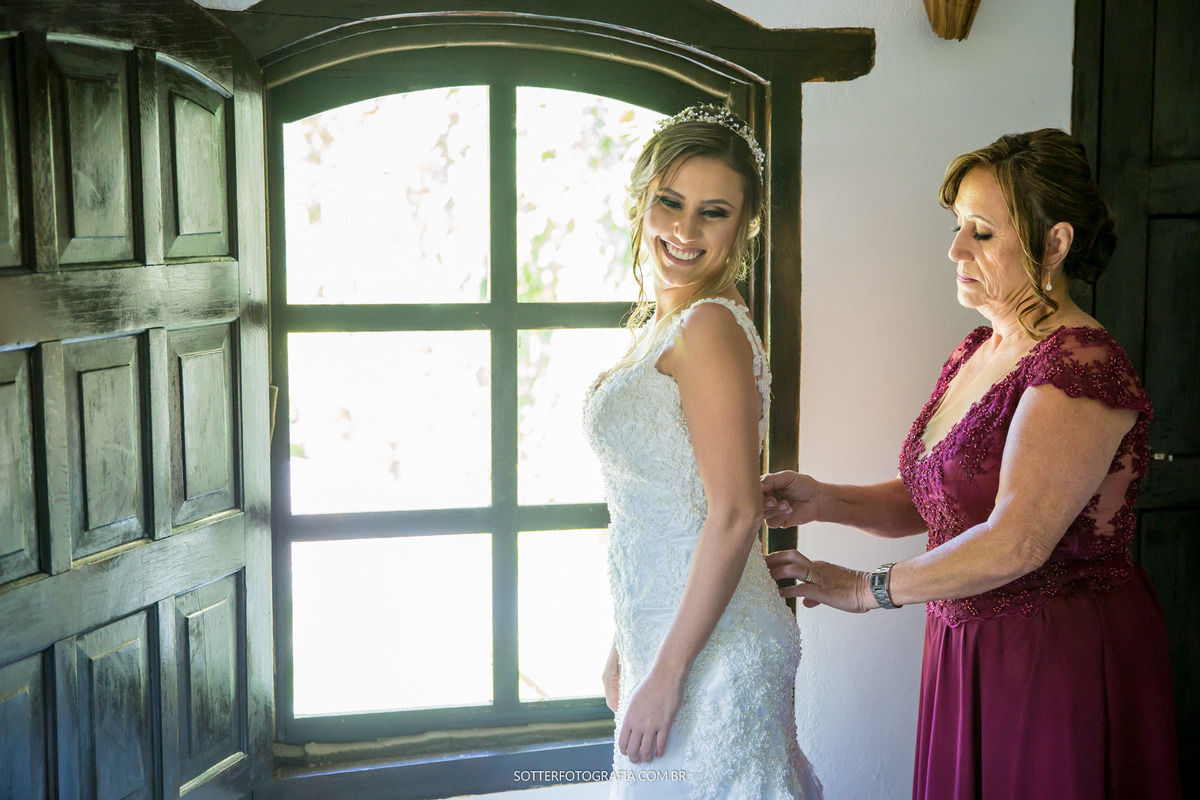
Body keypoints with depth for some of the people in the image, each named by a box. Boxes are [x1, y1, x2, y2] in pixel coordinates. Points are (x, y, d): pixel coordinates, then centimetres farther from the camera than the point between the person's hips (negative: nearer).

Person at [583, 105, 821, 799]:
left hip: (712, 657, -9)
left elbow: (735, 515, -21)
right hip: (663, 637, 9)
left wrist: (666, 674, -20)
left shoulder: (710, 328, -16)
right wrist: (628, 649, 18)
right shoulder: (660, 325, 12)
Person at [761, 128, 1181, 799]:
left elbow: (1015, 542, -27)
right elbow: (931, 499, 15)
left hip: (1067, 664, -8)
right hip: (966, 646, 8)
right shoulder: (974, 354, 10)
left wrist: (867, 588, -18)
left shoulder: (1082, 365, -20)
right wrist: (826, 502, -3)